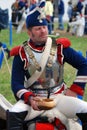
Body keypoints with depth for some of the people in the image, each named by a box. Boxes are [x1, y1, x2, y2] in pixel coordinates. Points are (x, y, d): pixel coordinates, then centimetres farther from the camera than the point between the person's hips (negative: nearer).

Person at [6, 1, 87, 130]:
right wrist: (29, 98, -23)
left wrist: (75, 90, 0)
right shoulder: (21, 53, -2)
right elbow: (16, 83, -4)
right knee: (13, 114, -30)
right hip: (32, 98, -1)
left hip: (59, 97, 1)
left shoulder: (59, 47, 0)